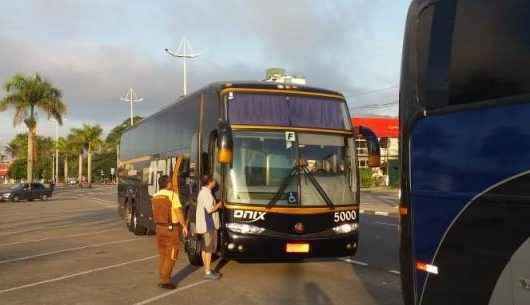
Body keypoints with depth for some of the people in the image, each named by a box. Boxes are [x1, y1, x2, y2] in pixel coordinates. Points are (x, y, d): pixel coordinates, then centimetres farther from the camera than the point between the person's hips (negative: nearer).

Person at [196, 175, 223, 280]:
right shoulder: (206, 193, -17)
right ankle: (207, 272, -1)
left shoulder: (203, 192, 15)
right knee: (208, 248, -5)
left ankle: (207, 269, 21)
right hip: (207, 225, -10)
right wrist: (219, 205, -6)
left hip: (205, 225, 10)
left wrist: (216, 205, 15)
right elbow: (209, 210, -21)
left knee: (205, 248, 14)